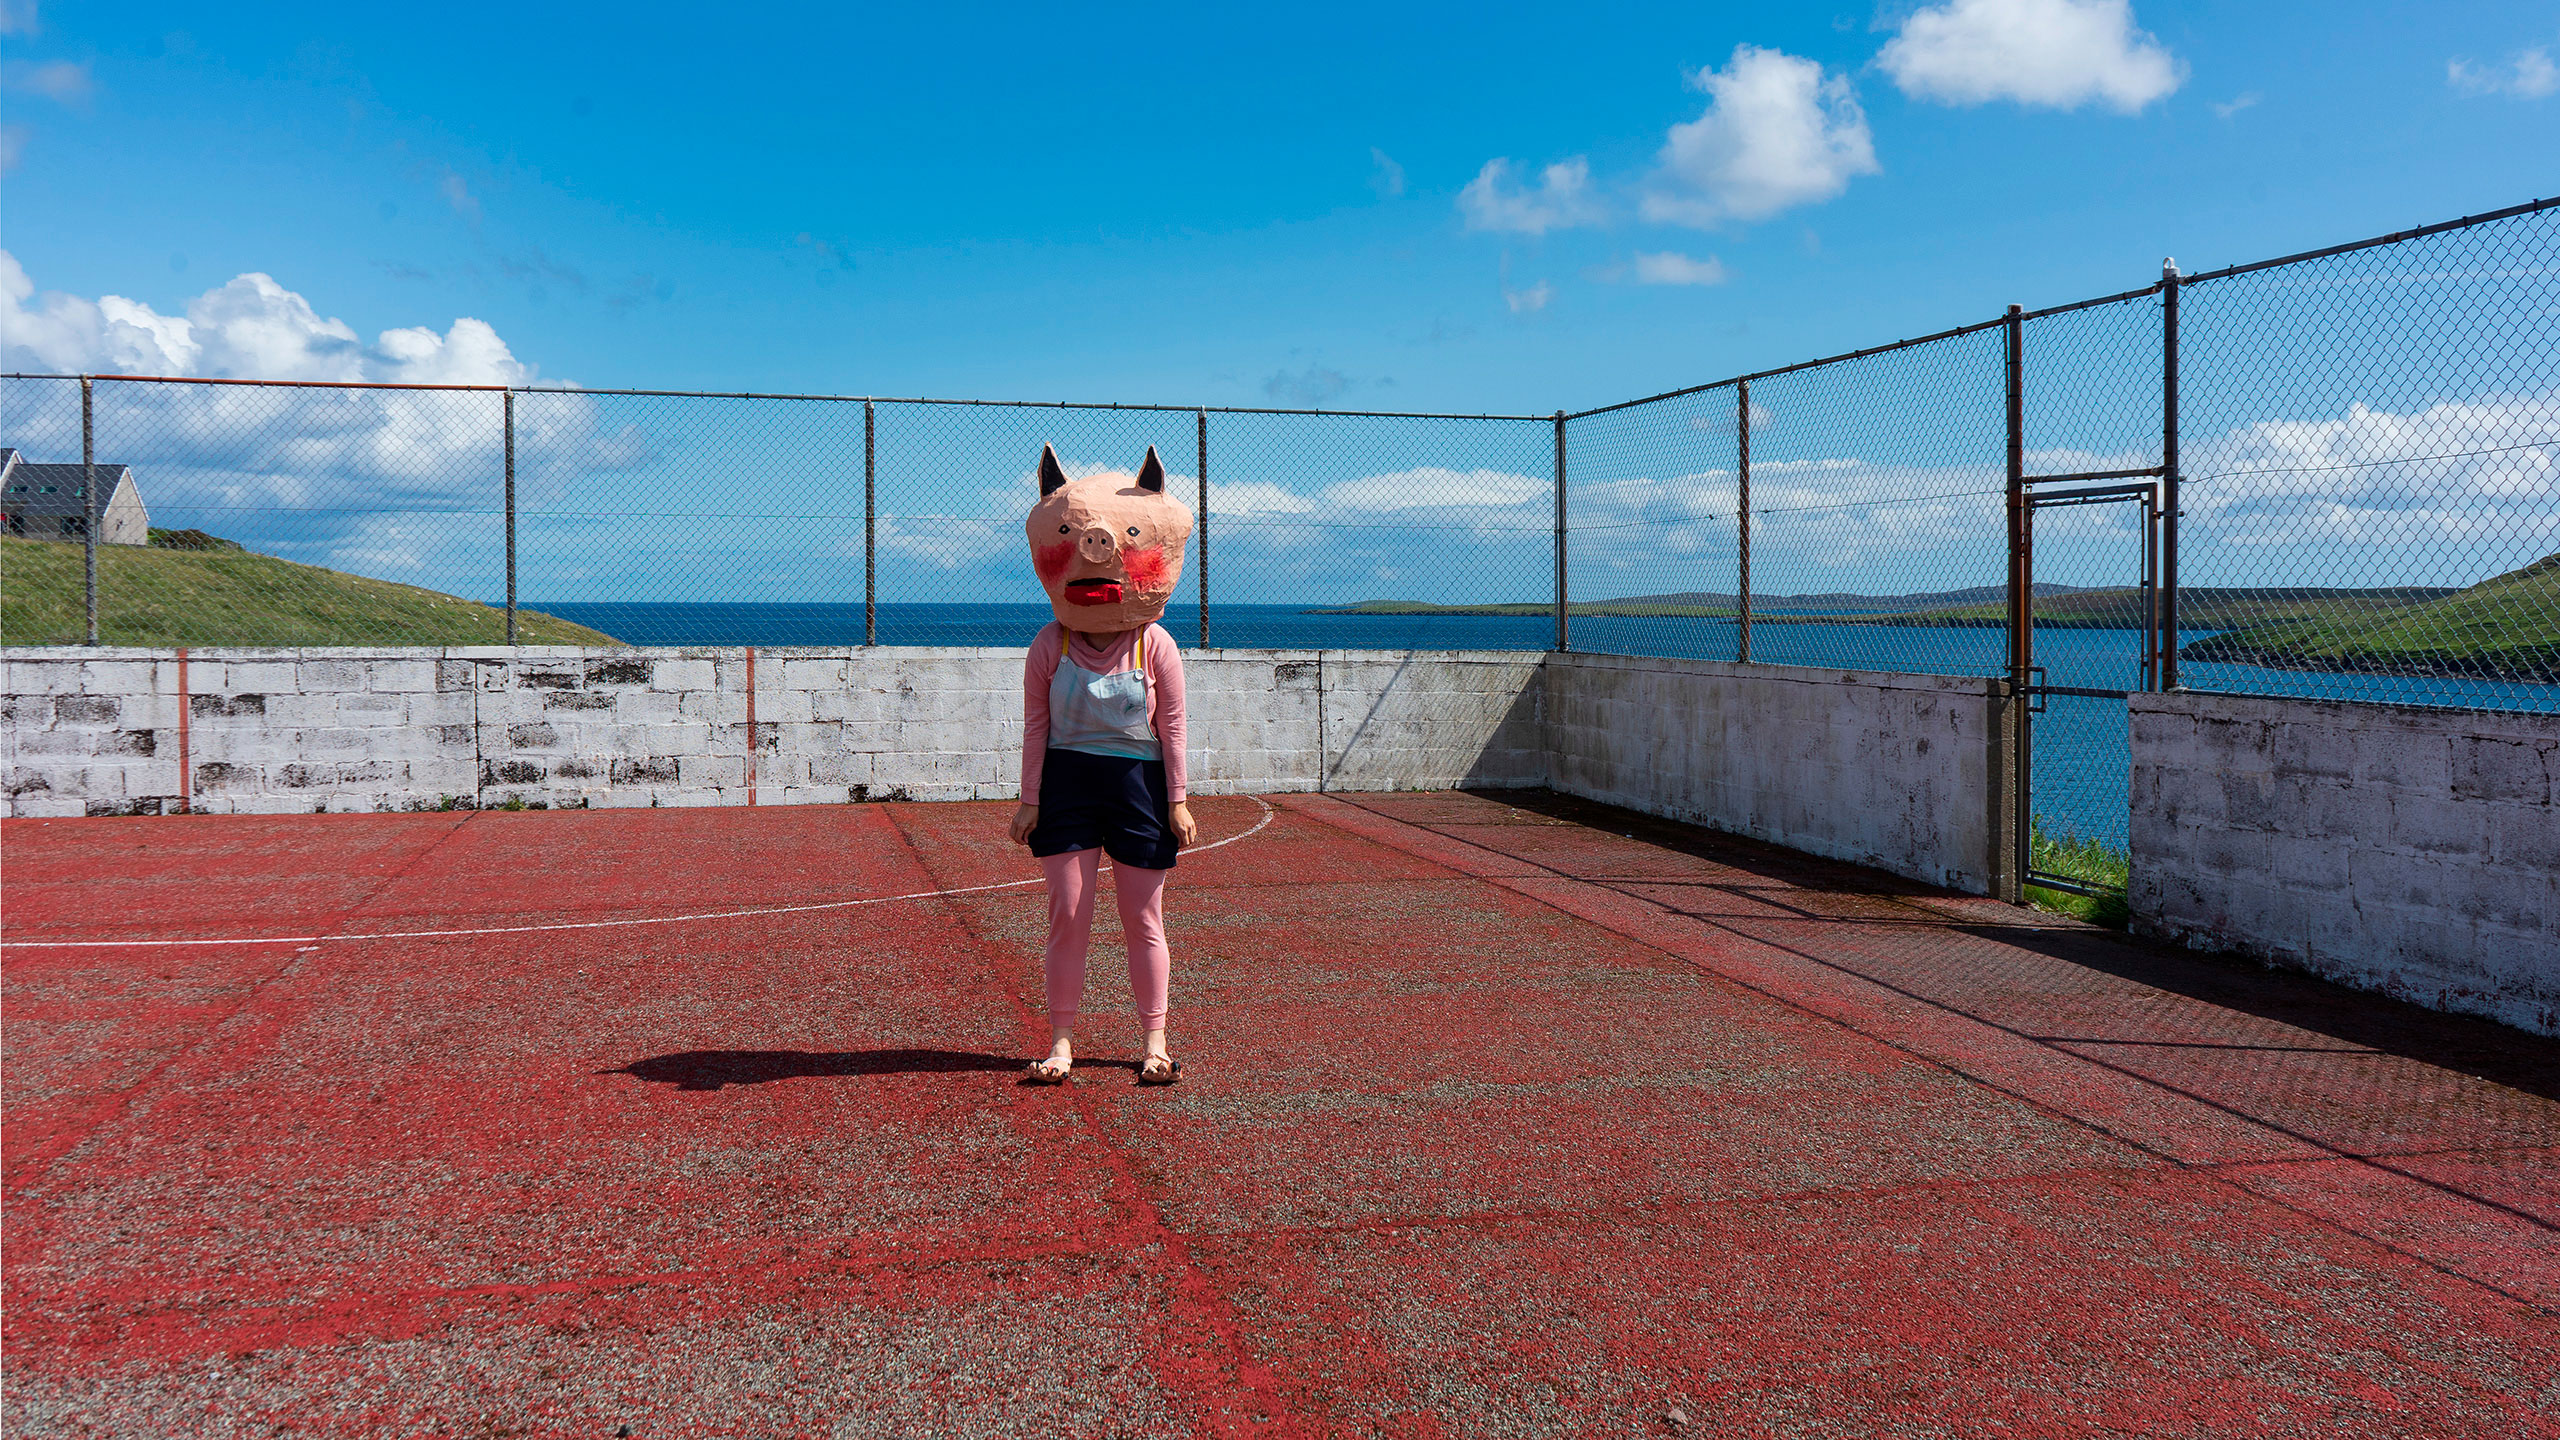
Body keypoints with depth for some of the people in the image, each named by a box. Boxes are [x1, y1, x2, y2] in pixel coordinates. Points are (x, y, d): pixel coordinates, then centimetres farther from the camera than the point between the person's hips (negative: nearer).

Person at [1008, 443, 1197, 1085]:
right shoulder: (1050, 644, -1)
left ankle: (1155, 1043, 19)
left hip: (1138, 781, 0)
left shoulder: (1155, 645, -3)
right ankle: (1061, 1041, 12)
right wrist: (1029, 800, 2)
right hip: (1068, 782, 1)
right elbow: (1036, 726, 3)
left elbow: (1172, 728, 1)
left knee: (1143, 919, 6)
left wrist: (1178, 802, 0)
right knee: (1068, 914, -1)